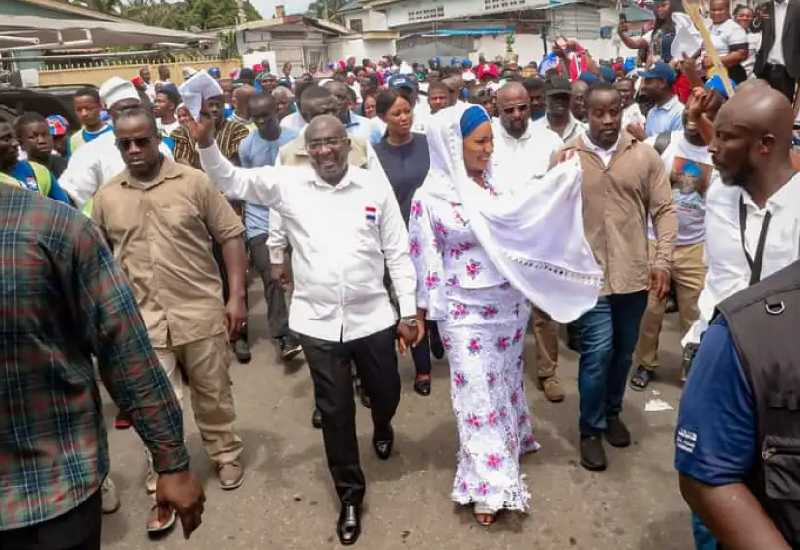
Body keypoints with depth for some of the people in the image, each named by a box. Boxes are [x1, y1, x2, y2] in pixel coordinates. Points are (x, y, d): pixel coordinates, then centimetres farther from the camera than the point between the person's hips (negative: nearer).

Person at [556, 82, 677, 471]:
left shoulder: (645, 155, 1)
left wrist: (662, 259, -8)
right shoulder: (566, 157, -3)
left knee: (623, 351, 16)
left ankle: (613, 412, 39)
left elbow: (664, 210, 3)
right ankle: (590, 430, 16)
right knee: (597, 352, -4)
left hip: (634, 273, 3)